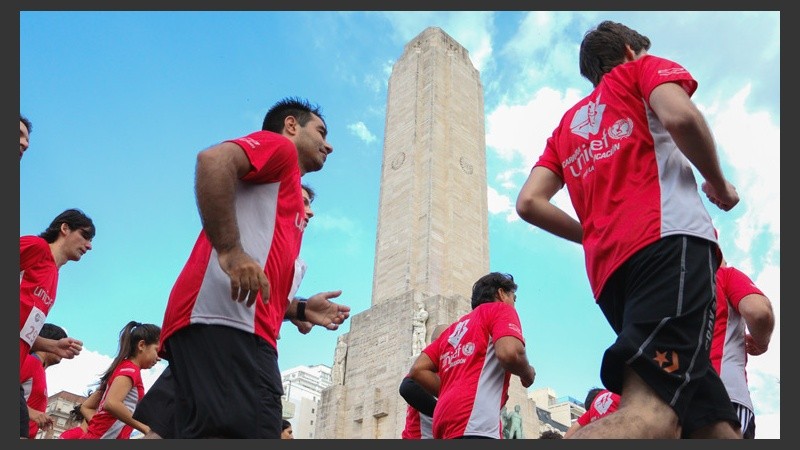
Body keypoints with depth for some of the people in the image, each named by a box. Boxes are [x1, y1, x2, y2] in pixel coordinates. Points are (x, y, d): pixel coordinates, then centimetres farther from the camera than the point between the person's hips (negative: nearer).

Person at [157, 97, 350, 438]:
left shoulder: (288, 200, 34)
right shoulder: (279, 146, 10)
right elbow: (214, 159, -13)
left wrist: (301, 309, 23)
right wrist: (231, 251, -19)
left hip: (241, 327, 10)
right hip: (224, 321, -10)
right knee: (249, 433, -20)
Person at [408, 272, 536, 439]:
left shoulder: (455, 327, 31)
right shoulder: (500, 309, 11)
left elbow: (418, 370, 20)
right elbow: (509, 353, -11)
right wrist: (528, 374, 10)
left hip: (447, 422, 9)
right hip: (474, 425, -8)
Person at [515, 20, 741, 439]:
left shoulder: (567, 125, 32)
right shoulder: (645, 68, 19)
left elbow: (529, 203, 17)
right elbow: (680, 115, -6)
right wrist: (720, 185, 9)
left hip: (607, 271, 7)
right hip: (668, 236, -7)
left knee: (713, 423, 7)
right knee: (652, 409, -24)